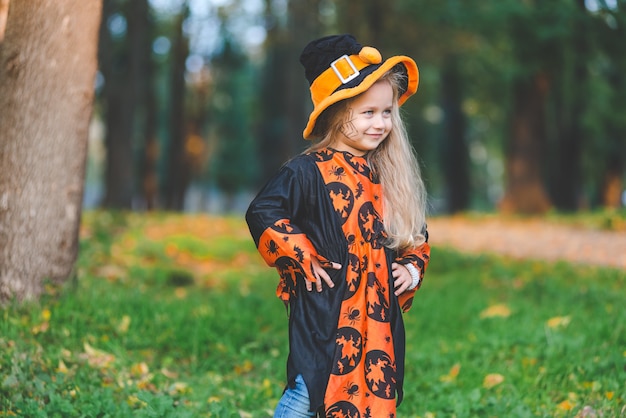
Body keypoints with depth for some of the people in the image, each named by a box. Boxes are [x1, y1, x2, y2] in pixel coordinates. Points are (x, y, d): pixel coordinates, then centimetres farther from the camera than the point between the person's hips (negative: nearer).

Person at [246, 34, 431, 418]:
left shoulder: (387, 177, 10)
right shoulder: (309, 171, -10)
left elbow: (416, 235, 22)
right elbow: (262, 213, -18)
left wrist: (412, 267, 4)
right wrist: (302, 260, -15)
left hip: (378, 319, 6)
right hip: (324, 318, -6)